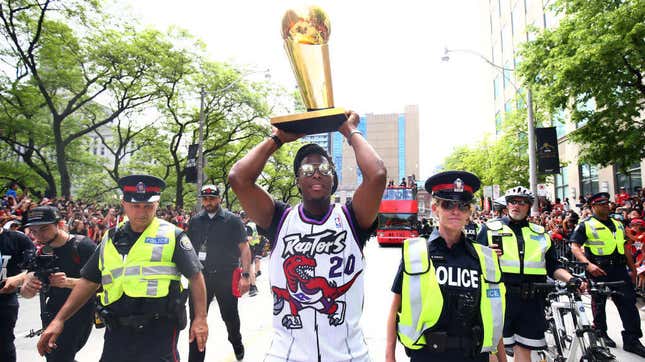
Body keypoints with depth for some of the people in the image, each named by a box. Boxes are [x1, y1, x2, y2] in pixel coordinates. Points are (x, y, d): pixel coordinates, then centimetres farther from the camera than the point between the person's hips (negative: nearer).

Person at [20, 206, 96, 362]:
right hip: (51, 318, 7)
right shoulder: (42, 251, 7)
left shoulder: (83, 246, -13)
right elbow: (26, 293, 4)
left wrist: (68, 282, -32)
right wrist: (27, 288, -20)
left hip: (79, 315, -7)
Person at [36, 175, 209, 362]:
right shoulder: (110, 239, 10)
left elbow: (195, 276, -3)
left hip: (160, 329, -4)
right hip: (118, 332, 5)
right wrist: (59, 320, 10)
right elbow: (88, 281, 15)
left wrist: (200, 318, -9)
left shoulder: (172, 236, -4)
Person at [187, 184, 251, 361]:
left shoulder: (233, 220, -4)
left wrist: (245, 275, -14)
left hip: (226, 277, -2)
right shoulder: (195, 221, 6)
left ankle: (236, 342, 44)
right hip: (200, 276, 2)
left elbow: (244, 248, -6)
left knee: (230, 315, 15)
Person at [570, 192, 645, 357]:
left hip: (619, 269, 5)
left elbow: (624, 248, 21)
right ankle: (600, 333, 23)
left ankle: (632, 339, 6)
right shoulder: (586, 225, -4)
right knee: (599, 302, 7)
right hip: (598, 270, -5)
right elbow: (575, 247, -11)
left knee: (629, 302, 0)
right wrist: (588, 264, -22)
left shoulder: (618, 224, 16)